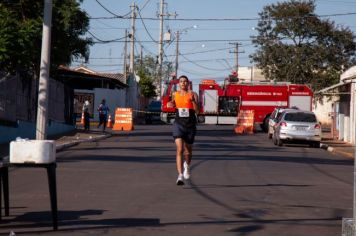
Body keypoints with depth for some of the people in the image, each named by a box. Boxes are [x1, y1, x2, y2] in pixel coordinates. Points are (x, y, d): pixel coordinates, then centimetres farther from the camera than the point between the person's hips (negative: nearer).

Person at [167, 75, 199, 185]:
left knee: (188, 151, 15)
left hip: (190, 125, 0)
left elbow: (197, 110, -11)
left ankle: (187, 165, 49)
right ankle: (180, 175, -22)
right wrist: (170, 104, 6)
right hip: (178, 124, 0)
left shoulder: (193, 94, -1)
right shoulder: (175, 94, 6)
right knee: (179, 150, -17)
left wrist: (193, 100, -25)